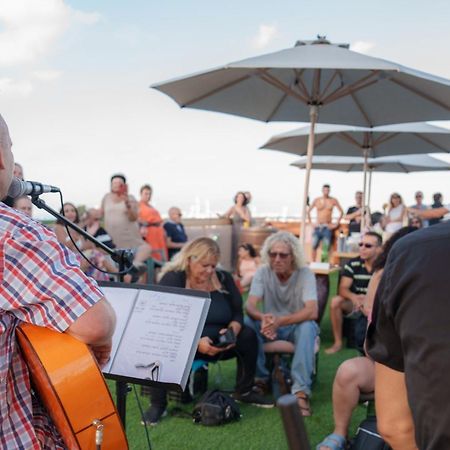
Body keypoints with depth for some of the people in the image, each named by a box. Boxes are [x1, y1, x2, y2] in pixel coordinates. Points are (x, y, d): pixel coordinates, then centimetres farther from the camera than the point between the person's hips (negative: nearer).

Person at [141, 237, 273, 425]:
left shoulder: (223, 279, 3)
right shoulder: (172, 279, -11)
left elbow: (237, 313, 4)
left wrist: (233, 330, -21)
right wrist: (196, 342, -31)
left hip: (217, 344, 4)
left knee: (248, 335, -16)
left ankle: (244, 391, 1)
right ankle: (158, 404, -21)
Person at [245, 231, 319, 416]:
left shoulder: (305, 274, -18)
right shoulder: (262, 272, -10)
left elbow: (312, 311, -31)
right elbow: (250, 306, -22)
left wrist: (279, 321, -46)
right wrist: (263, 317, -47)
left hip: (297, 326, -2)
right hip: (272, 325, 2)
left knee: (308, 327, -35)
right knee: (248, 323, -27)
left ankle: (301, 391, -36)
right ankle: (261, 378, -13)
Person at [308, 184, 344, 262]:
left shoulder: (333, 201, 1)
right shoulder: (317, 200, 6)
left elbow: (341, 212, 4)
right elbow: (309, 211, 15)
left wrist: (336, 224, 0)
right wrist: (310, 222, 8)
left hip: (327, 227, -2)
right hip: (317, 227, 2)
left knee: (326, 248, -7)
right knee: (314, 246, 1)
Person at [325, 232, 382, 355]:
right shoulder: (352, 264, -7)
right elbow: (343, 289, -13)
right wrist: (354, 297, -37)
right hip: (356, 303, 2)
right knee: (335, 301, -25)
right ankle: (338, 342, -12)